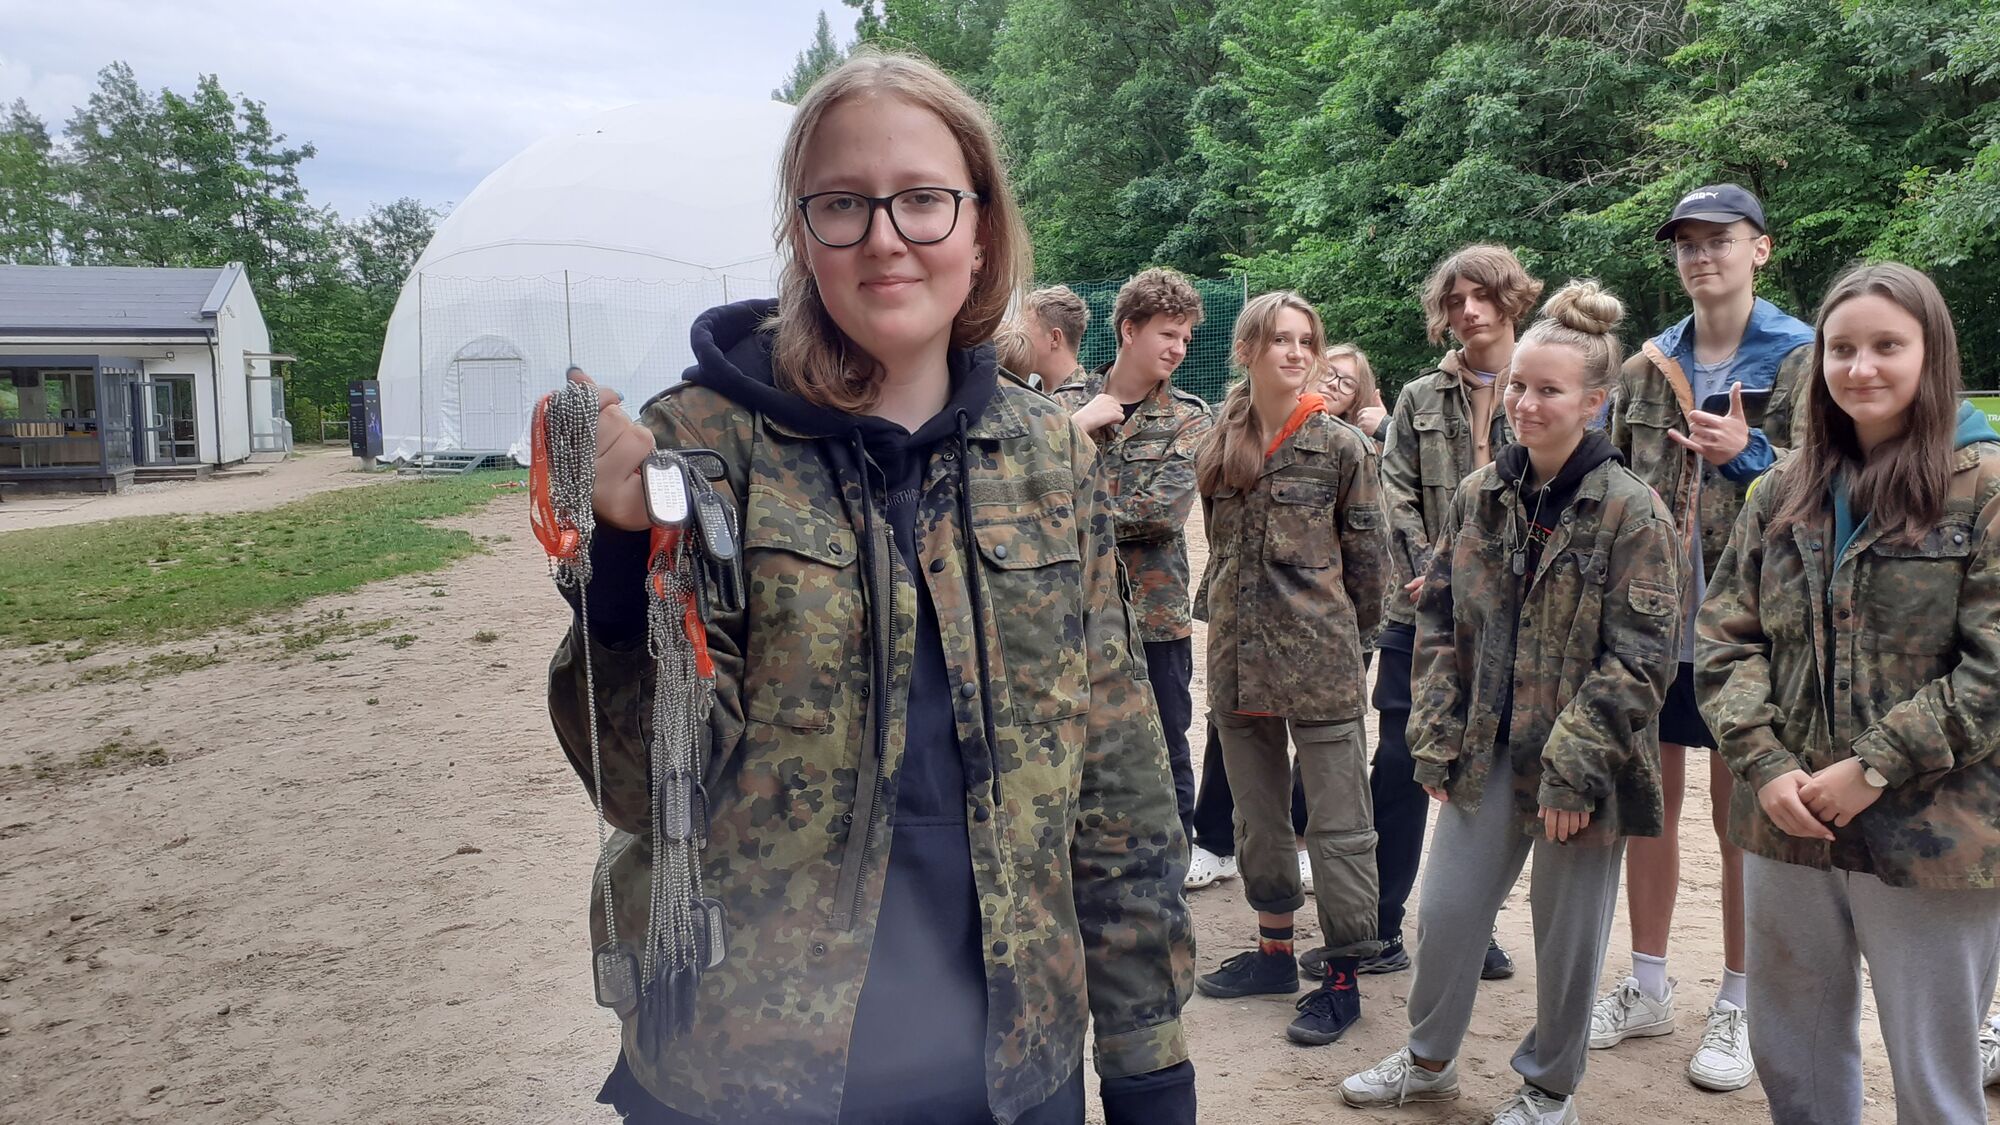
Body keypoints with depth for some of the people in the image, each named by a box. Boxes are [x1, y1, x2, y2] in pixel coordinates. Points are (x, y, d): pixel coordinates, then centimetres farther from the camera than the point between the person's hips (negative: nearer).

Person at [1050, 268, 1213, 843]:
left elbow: (1164, 510, -14)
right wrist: (1080, 424, -16)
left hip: (1156, 612, -1)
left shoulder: (1188, 417, 0)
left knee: (1166, 758, 9)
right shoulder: (1069, 401, 2)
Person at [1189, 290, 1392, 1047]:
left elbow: (1368, 557, 0)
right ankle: (1274, 951, 31)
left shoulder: (1340, 445, -5)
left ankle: (1343, 978, 12)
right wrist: (1218, 616, 13)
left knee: (1336, 821, 1)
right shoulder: (1219, 446, 8)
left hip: (1319, 663, -5)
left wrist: (1347, 635, 4)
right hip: (1236, 659, 5)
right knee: (1257, 814, 16)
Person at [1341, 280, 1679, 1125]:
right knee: (1445, 911, 13)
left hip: (1580, 769, -4)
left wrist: (1575, 768, -17)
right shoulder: (1478, 497, 3)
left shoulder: (1631, 511, -12)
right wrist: (1436, 738, 2)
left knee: (1568, 935, 11)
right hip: (1486, 753, 5)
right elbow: (1438, 621, 7)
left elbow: (1640, 657, -14)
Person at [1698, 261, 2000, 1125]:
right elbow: (1725, 639, 5)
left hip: (1930, 838, -4)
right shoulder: (1784, 491, 8)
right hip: (1784, 826, 5)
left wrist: (1873, 769, -15)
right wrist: (1764, 765, -8)